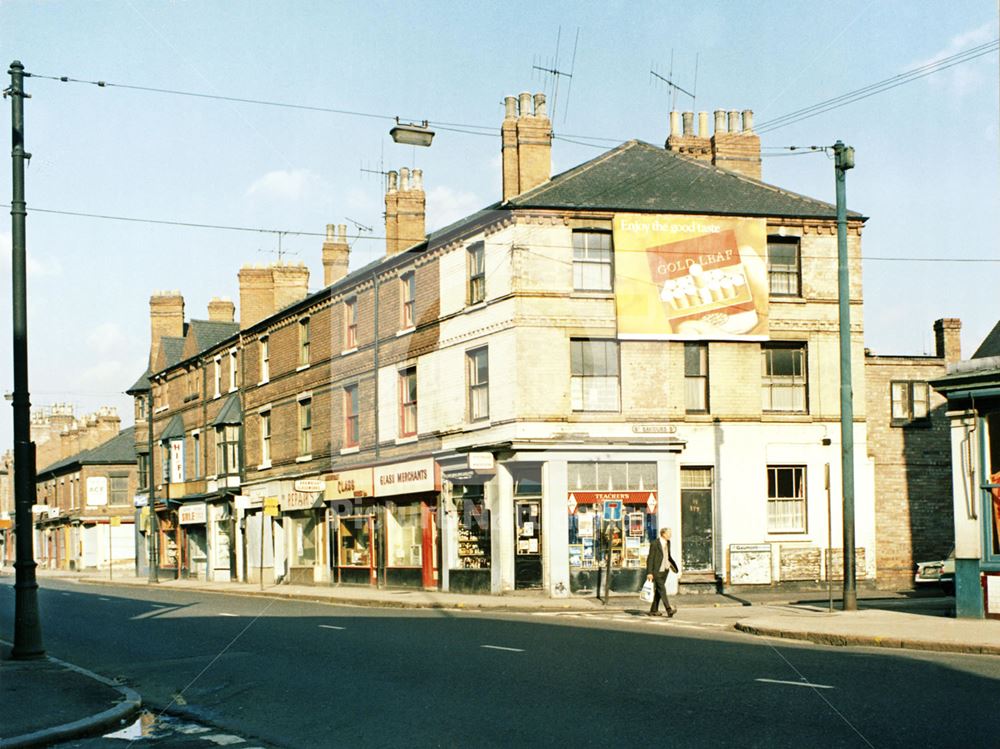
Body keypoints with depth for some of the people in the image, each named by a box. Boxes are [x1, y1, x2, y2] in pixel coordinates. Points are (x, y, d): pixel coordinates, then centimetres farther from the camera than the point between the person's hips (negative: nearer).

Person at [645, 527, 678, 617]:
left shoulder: (667, 543, 9)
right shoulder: (654, 544, -13)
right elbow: (650, 558, -13)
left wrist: (673, 565, 12)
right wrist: (649, 573, -17)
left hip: (665, 570, 7)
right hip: (657, 571, -7)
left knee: (658, 590, 10)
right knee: (662, 589, -12)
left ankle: (653, 610, 17)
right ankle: (669, 609, -19)